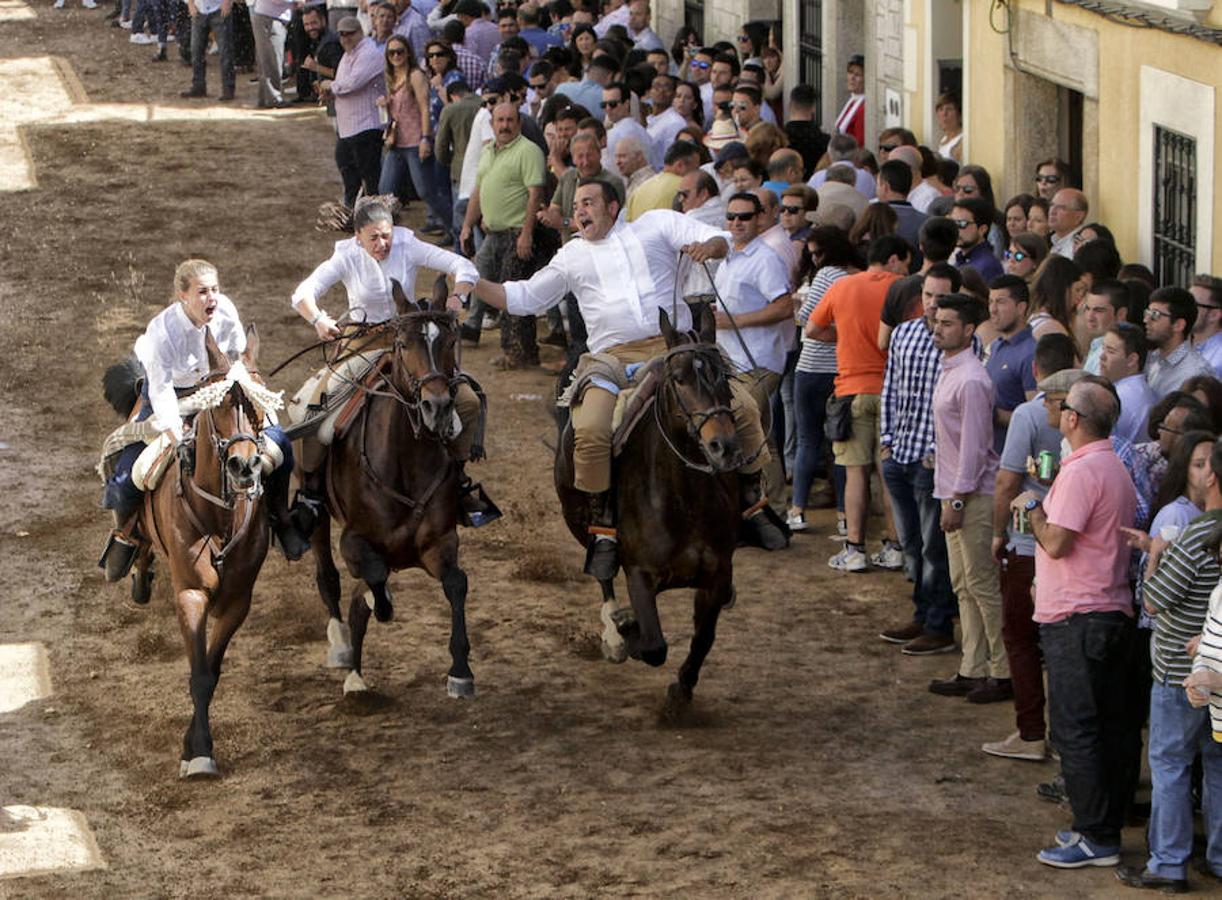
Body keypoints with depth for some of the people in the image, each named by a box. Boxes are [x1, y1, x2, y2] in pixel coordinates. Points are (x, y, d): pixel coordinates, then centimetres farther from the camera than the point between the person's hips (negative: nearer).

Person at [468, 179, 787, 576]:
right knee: (590, 432, -29)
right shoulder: (573, 257, 23)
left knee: (743, 407, -17)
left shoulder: (657, 224, 16)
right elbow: (524, 298, 26)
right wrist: (471, 283, 13)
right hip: (614, 359, 0)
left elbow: (719, 241, 7)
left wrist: (709, 246, -18)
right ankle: (604, 531, -12)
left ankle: (752, 506, 5)